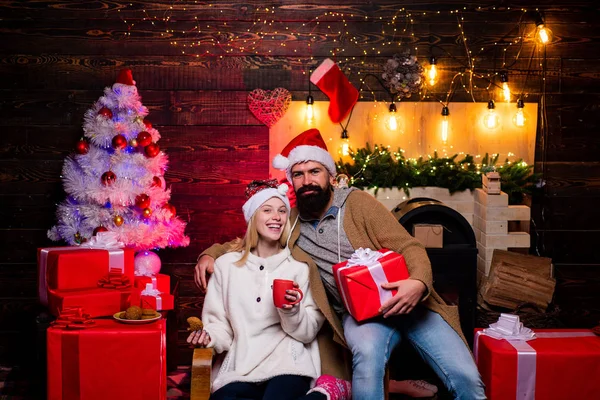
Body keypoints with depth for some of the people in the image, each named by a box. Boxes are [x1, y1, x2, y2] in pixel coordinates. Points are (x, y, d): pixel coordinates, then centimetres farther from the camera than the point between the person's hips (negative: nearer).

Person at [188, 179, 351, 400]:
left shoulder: (300, 266, 8)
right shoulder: (226, 265, 10)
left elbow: (308, 332, 6)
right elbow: (220, 325, 10)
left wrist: (292, 311, -13)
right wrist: (210, 337, -11)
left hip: (288, 363, -2)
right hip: (240, 366, 2)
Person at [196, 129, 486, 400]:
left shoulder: (355, 201, -1)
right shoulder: (290, 223, 8)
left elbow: (409, 247, -6)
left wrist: (419, 283, -28)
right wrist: (209, 255, 1)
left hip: (403, 300, 0)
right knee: (367, 353, -36)